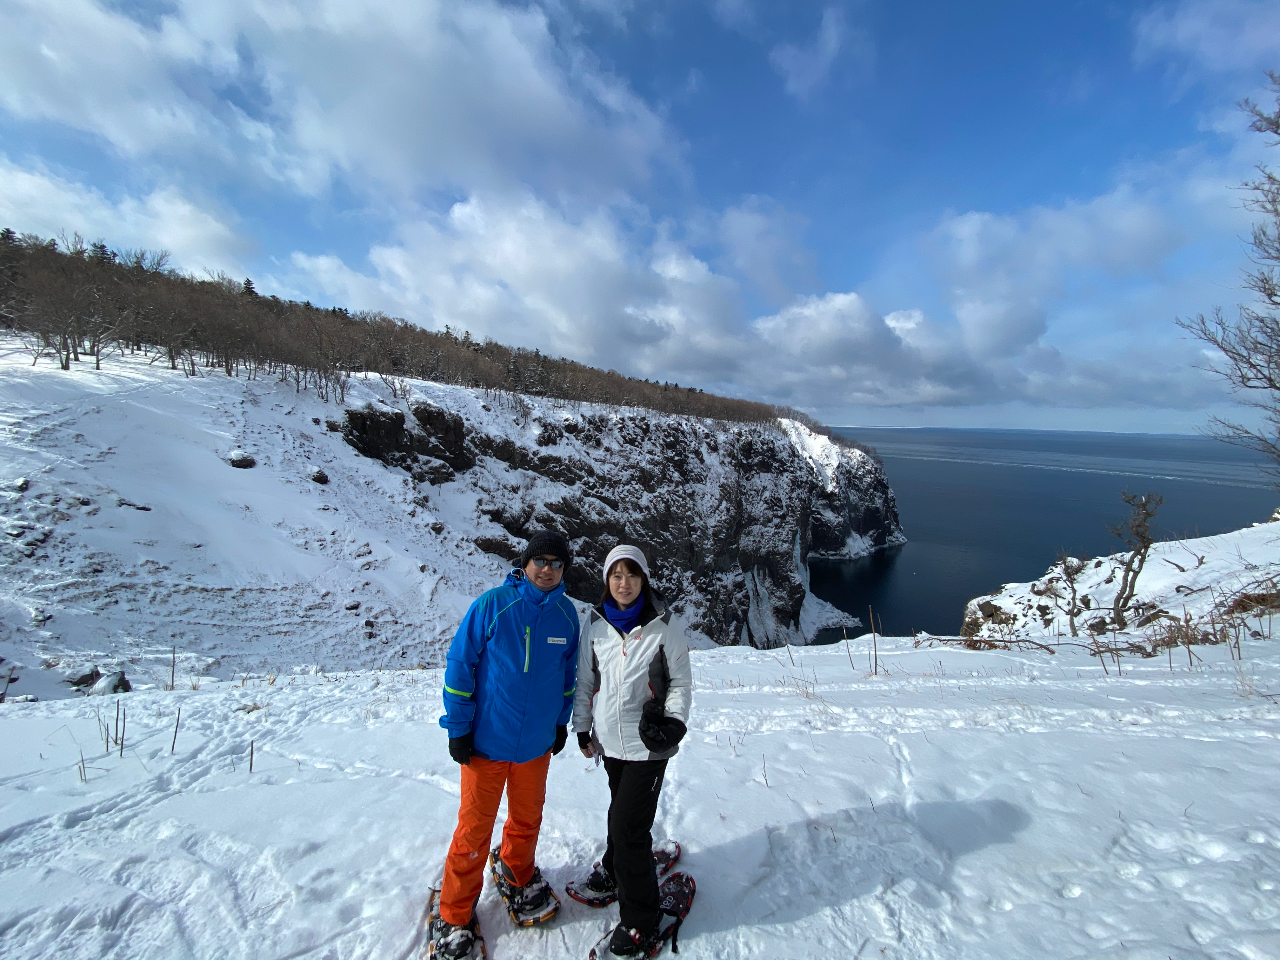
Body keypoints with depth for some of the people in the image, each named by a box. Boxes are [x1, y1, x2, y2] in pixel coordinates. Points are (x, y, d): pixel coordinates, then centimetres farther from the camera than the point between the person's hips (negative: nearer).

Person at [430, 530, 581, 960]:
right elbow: (460, 664, -10)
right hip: (486, 741, -3)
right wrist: (457, 727, -8)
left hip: (537, 743, 4)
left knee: (527, 819, 21)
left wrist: (561, 722, 14)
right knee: (474, 829, 9)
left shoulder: (567, 615, -3)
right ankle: (454, 915, 31)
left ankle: (517, 875, 48)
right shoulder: (492, 604, -16)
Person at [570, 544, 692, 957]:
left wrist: (674, 722, -15)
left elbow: (681, 681, -2)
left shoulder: (663, 625, -10)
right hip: (609, 738, 4)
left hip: (647, 743, -3)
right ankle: (612, 871, 47)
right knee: (621, 811, 19)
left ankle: (641, 922, 16)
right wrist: (582, 727, 11)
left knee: (629, 825, -4)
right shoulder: (595, 623, -1)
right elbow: (586, 679, 9)